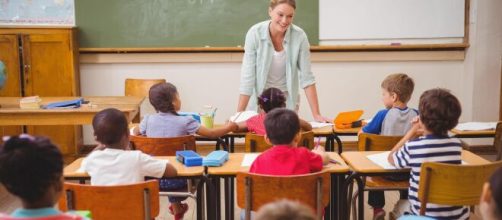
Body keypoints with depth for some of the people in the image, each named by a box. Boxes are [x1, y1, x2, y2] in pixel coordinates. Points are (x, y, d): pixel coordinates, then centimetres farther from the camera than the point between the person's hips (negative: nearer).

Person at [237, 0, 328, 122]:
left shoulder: (299, 36, -18)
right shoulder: (254, 33, -19)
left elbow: (306, 77, -14)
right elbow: (247, 76, -18)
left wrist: (316, 114, -18)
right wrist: (239, 115, -20)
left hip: (288, 100, 1)